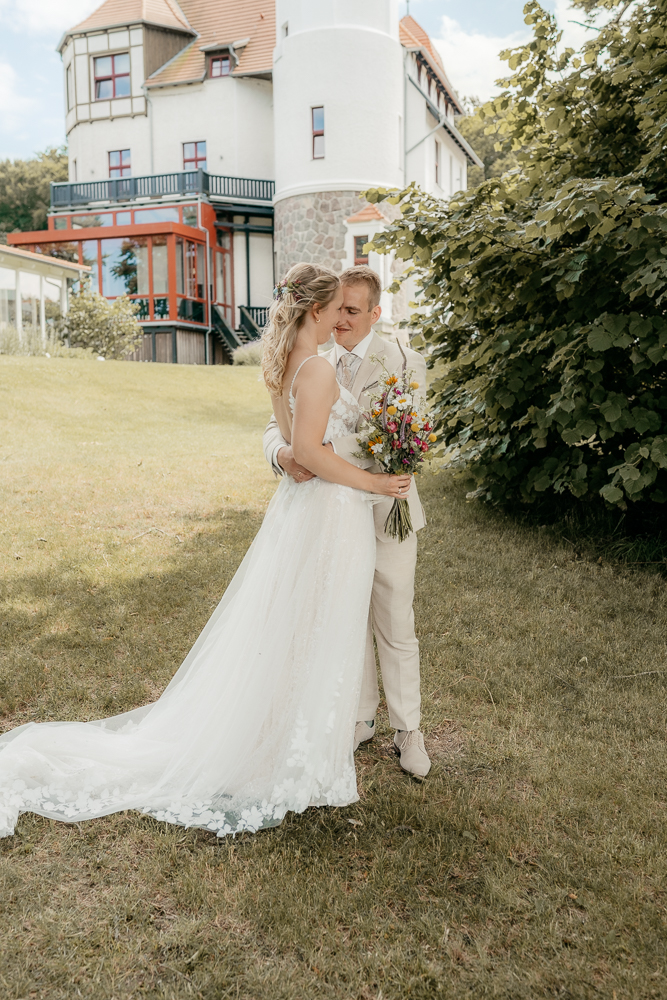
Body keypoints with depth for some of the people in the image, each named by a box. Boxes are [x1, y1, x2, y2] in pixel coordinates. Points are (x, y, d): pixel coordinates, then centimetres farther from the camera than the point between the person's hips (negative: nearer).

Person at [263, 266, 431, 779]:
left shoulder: (404, 363, -8)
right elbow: (278, 425, 0)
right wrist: (283, 455, -24)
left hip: (386, 515, -3)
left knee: (396, 630, 8)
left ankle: (407, 729, 28)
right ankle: (362, 718, 36)